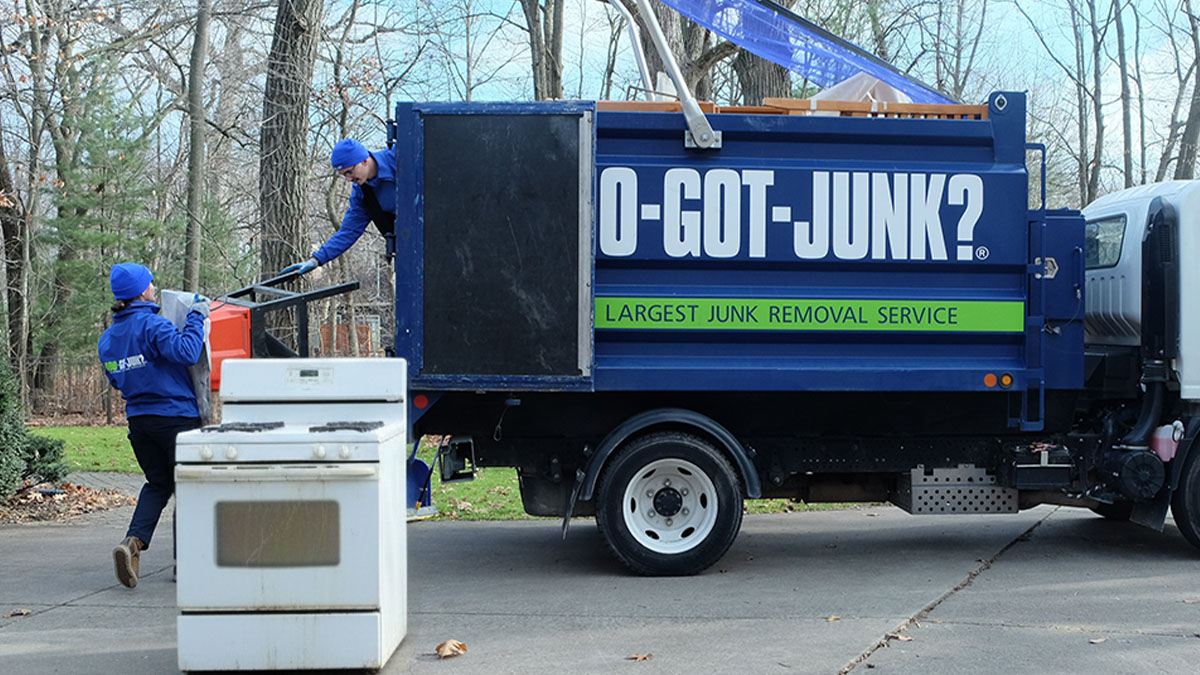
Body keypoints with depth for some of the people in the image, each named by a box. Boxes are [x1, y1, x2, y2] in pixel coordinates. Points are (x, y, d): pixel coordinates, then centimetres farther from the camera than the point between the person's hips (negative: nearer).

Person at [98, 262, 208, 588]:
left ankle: (133, 542, -5)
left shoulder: (107, 338, 9)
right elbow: (185, 352, -29)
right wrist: (196, 317, -18)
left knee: (158, 483, 18)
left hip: (138, 419, 7)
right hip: (175, 416, -7)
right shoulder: (150, 325, -16)